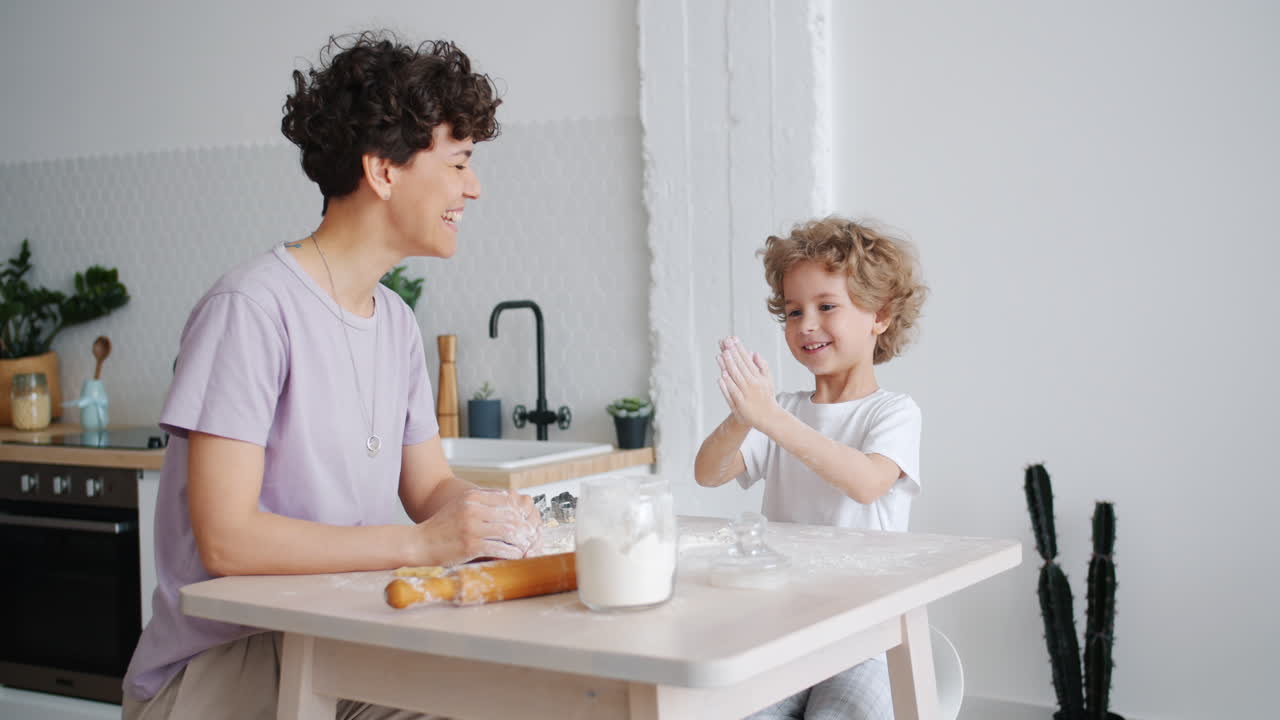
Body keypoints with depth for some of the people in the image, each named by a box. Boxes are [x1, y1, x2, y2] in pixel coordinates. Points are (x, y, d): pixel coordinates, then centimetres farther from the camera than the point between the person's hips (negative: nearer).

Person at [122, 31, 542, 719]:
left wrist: (487, 513, -9)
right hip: (217, 663, -8)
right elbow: (226, 539, -22)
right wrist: (421, 543, -26)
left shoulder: (395, 321, 11)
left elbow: (430, 488, 14)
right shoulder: (252, 308, -17)